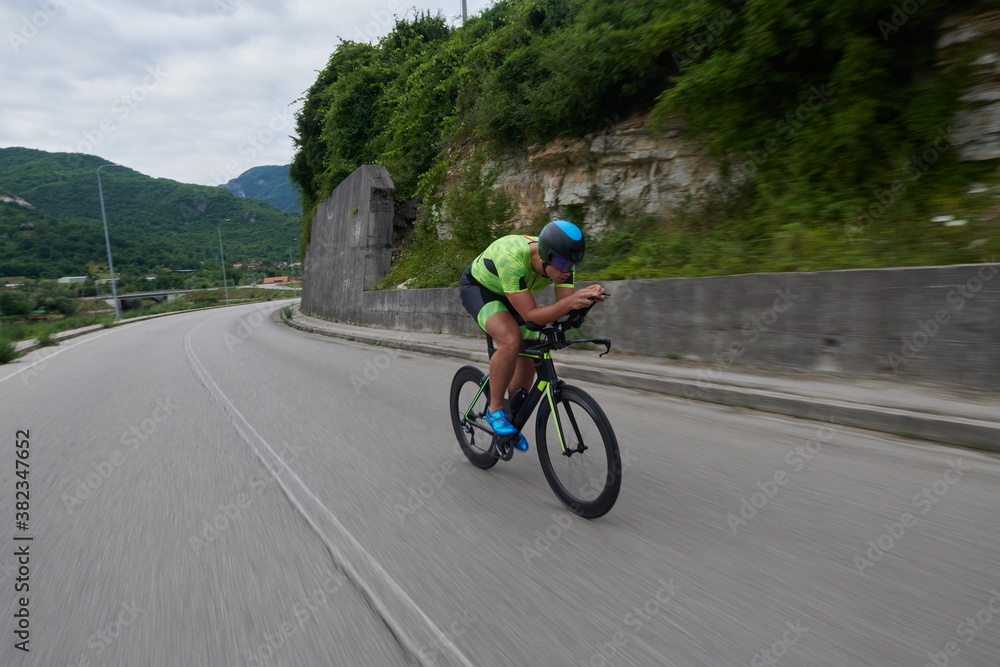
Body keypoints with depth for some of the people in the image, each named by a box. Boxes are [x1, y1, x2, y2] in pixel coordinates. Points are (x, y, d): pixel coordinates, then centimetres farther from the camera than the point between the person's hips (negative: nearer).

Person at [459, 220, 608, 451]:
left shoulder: (562, 261, -23)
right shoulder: (511, 258, -42)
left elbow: (565, 308, -22)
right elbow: (530, 315, -41)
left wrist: (587, 296, -42)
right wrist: (571, 301, -53)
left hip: (508, 295, 6)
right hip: (478, 287, -6)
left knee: (529, 358, 0)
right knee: (511, 340, -32)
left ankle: (512, 417, 24)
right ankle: (495, 410, -10)